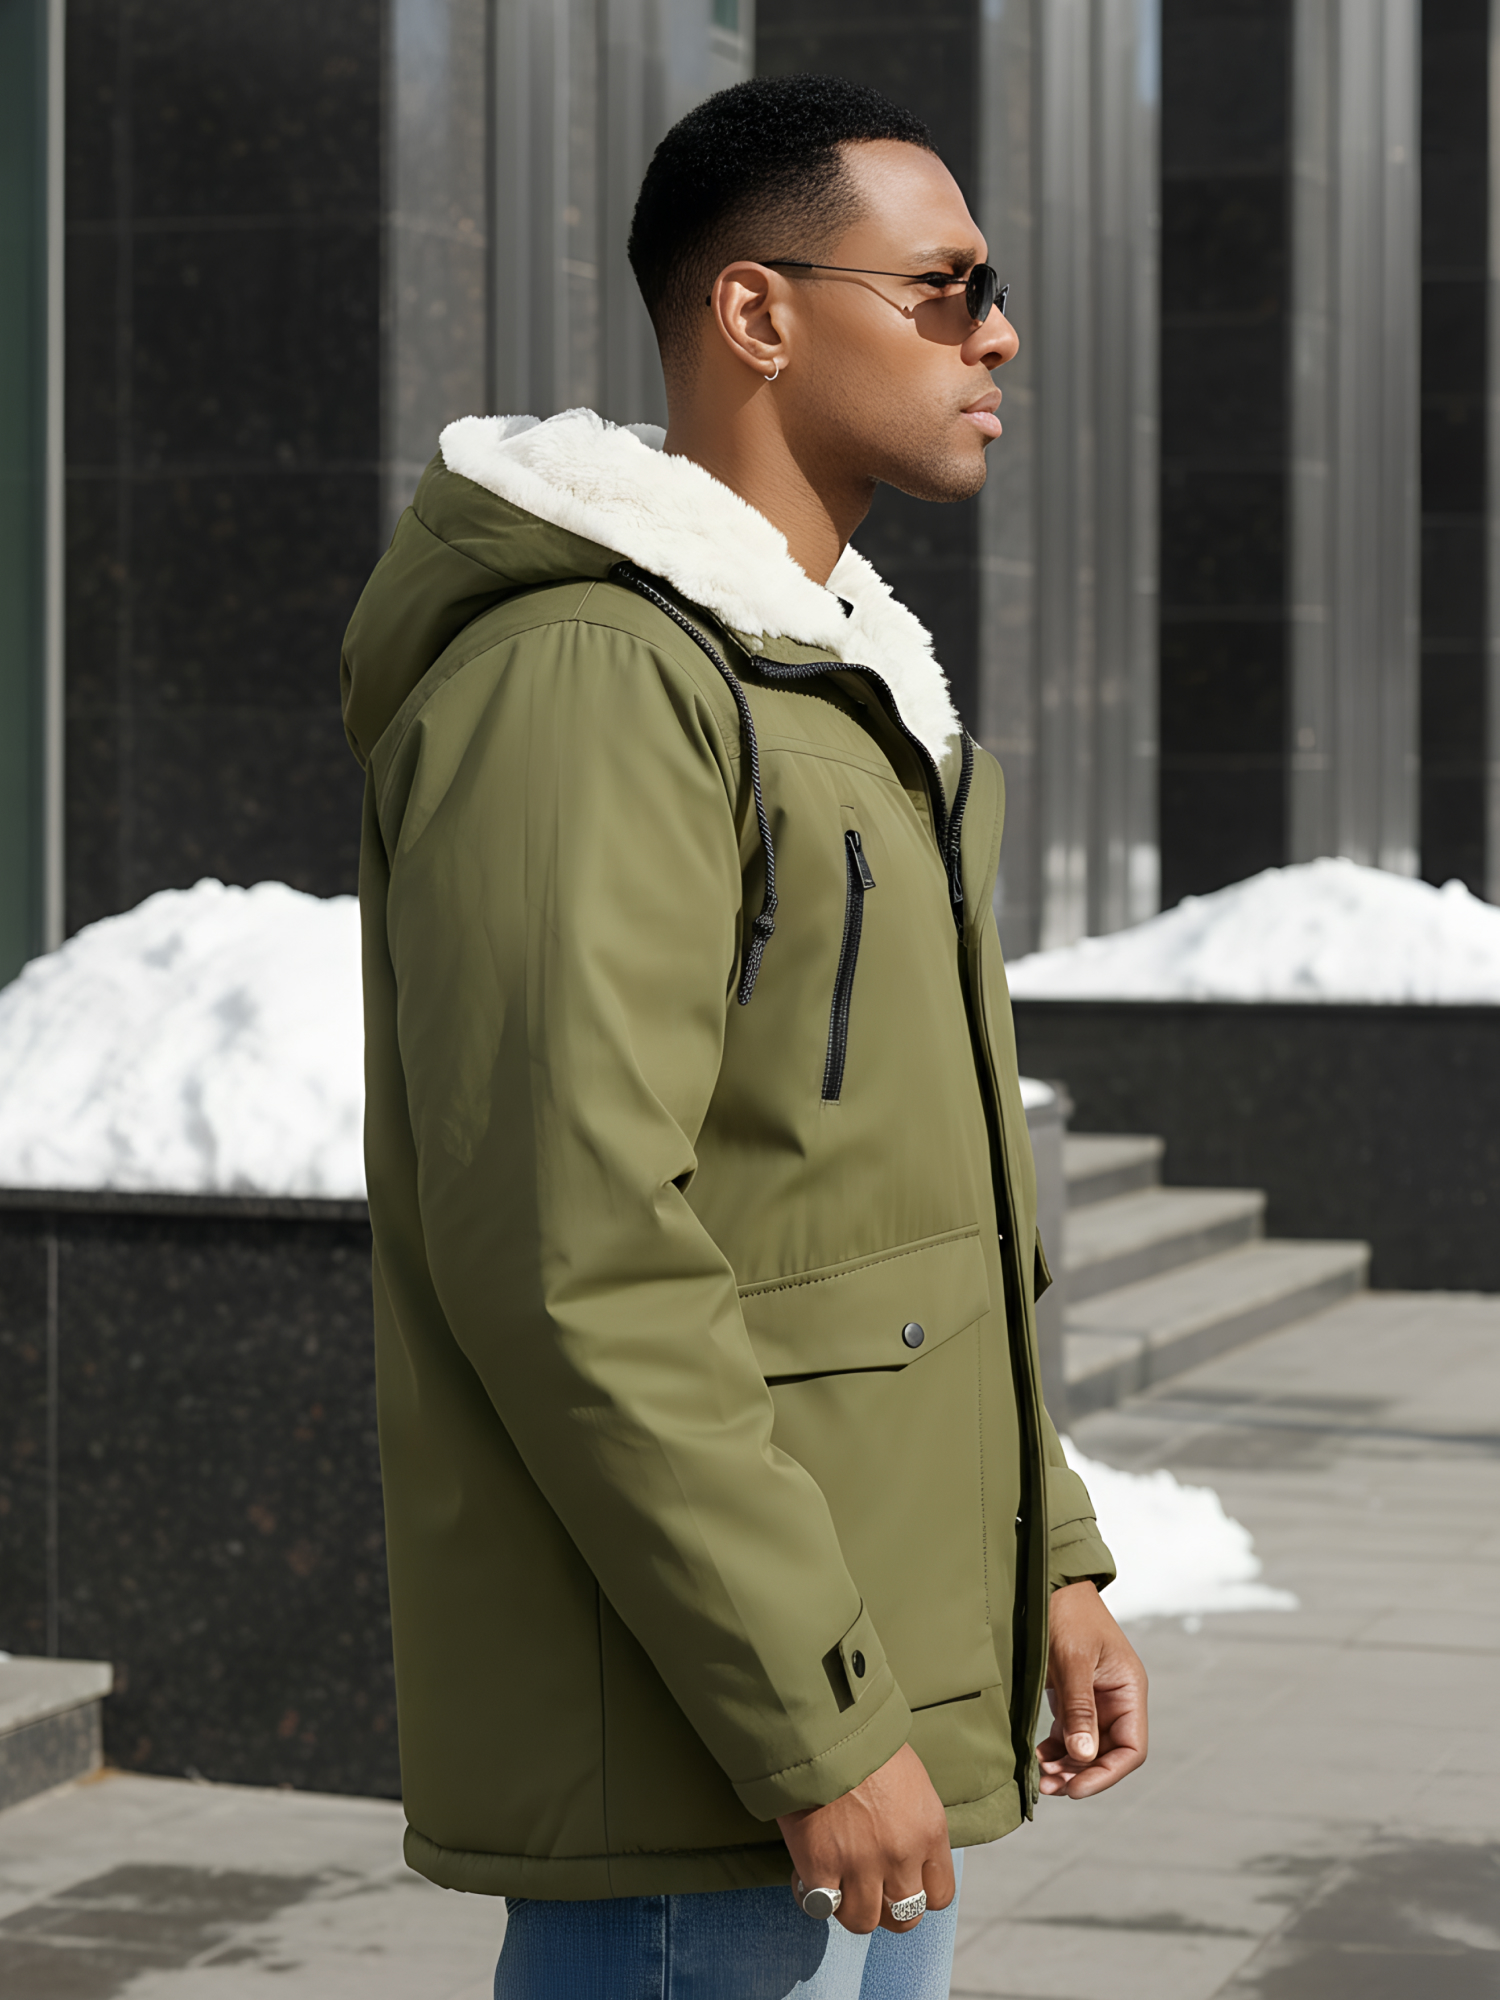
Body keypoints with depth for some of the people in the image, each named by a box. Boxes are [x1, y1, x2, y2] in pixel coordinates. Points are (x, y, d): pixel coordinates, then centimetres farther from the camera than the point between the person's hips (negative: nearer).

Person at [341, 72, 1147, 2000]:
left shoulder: (834, 683, 17)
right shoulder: (579, 678, -16)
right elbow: (574, 1255, -23)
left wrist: (1046, 1557, 17)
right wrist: (815, 1726, -22)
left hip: (874, 1693, 10)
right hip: (689, 1753, -10)